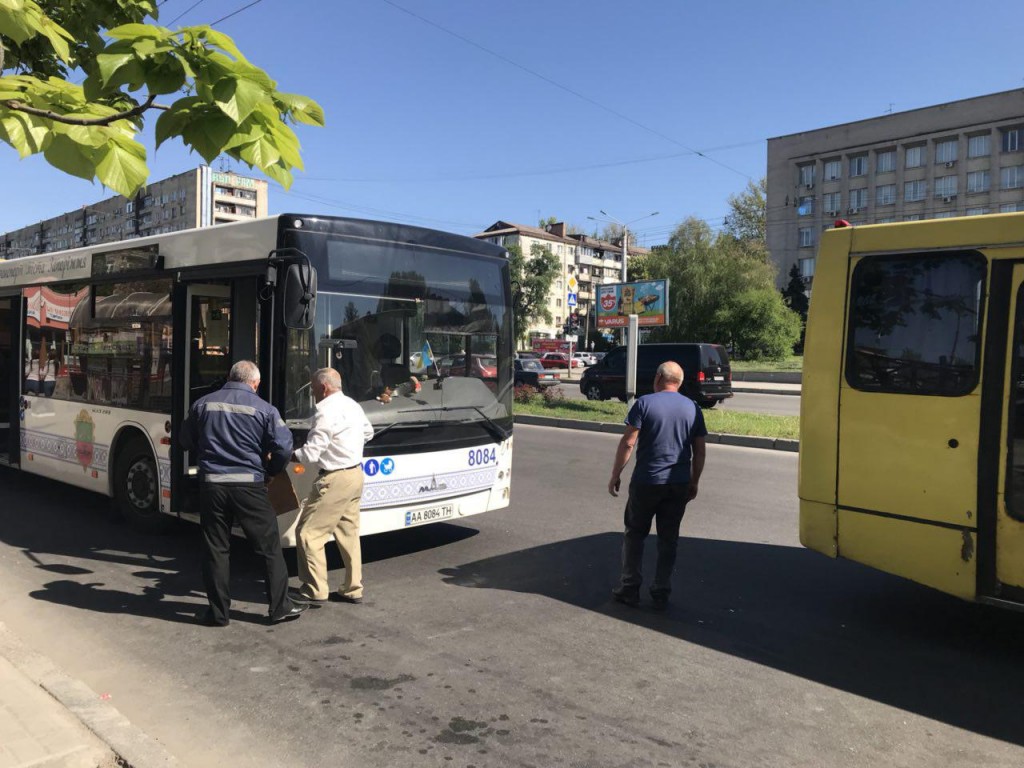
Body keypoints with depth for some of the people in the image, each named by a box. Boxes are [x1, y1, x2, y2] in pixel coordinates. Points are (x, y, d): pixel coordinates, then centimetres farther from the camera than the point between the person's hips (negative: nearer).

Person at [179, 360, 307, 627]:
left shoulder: (202, 404, 6)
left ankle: (218, 612, 18)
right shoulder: (264, 409, -3)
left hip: (212, 484, 3)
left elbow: (186, 442, 16)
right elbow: (284, 447, -7)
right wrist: (270, 471, 11)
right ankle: (280, 607, 15)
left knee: (216, 549, 12)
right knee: (270, 547, 9)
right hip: (249, 485, -2)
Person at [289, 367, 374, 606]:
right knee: (348, 533, 15)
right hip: (355, 474, 10)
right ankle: (353, 590, 21)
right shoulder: (353, 405, 11)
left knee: (308, 532, 0)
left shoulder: (327, 411, -17)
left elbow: (310, 452, -20)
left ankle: (315, 590, 7)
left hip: (335, 479, -9)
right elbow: (368, 432, 28)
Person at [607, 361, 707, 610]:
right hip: (679, 485, 3)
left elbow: (628, 443, -11)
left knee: (635, 534, 11)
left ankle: (630, 588, 15)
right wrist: (694, 482, 17)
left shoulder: (644, 403, -7)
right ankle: (661, 593, 16)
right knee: (668, 538, 11)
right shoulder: (693, 408, 5)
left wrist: (615, 475, -3)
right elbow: (699, 451, 7)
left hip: (646, 482, -3)